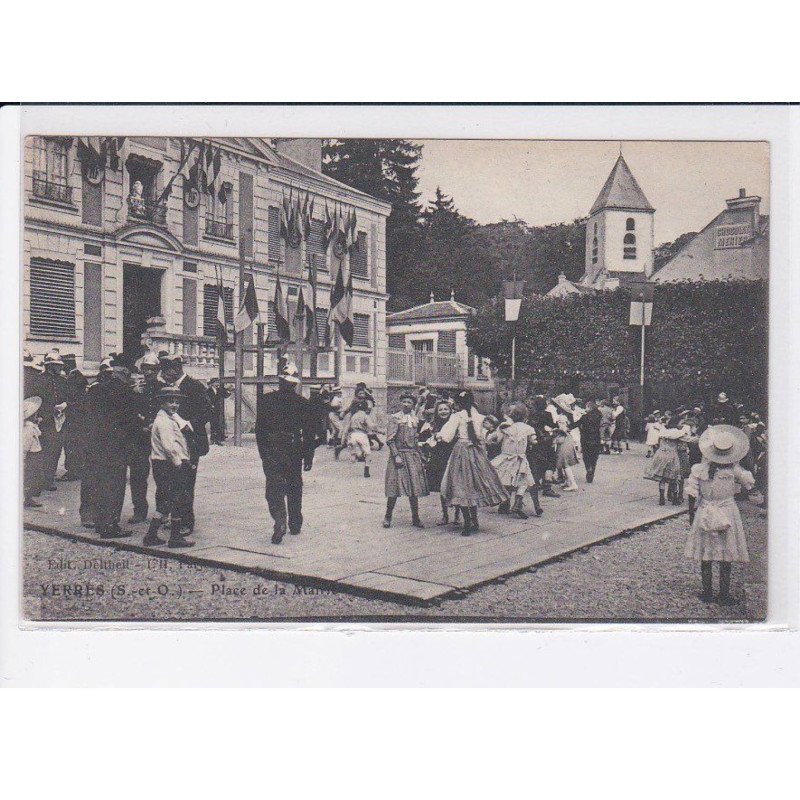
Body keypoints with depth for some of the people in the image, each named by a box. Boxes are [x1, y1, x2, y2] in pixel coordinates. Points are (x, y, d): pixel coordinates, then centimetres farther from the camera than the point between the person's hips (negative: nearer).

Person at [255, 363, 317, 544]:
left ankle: (280, 521, -24)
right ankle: (295, 524, 26)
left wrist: (263, 451, 10)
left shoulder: (265, 400, -2)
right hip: (295, 451, 2)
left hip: (271, 452, -2)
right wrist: (309, 457, 7)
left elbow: (259, 429, 1)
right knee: (294, 487, 16)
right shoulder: (303, 403, -1)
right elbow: (310, 433, 1)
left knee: (273, 488, -3)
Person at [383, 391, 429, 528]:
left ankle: (415, 518, 14)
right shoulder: (394, 418, -4)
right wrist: (396, 456, -17)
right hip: (399, 454, -5)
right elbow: (390, 439, -9)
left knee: (414, 488, 6)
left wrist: (420, 455, 12)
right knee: (396, 488, -6)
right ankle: (388, 517, 5)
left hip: (413, 455, 5)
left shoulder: (415, 419, 13)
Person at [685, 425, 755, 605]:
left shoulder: (699, 469, -10)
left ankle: (707, 592, 19)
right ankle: (724, 595, 14)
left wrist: (692, 515, 7)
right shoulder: (734, 469, -12)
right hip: (728, 514, -1)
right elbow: (749, 483, 4)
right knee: (726, 558, 9)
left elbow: (692, 494, -6)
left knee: (706, 558, 11)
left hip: (704, 515, 1)